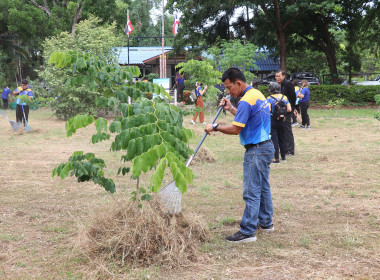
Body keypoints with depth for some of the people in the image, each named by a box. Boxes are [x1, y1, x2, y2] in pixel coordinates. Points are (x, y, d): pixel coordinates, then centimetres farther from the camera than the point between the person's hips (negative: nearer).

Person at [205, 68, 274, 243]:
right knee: (263, 187, 18)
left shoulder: (246, 101, -19)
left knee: (252, 192, -7)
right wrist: (230, 109, 18)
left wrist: (215, 127, -9)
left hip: (256, 151, -10)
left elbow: (235, 129, -20)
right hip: (266, 146, 10)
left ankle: (248, 232, -3)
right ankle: (266, 223, 29)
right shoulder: (258, 94, 12)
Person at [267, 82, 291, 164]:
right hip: (282, 121, 5)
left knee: (274, 139, -2)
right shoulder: (284, 97, 4)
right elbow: (289, 109, 0)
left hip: (272, 121, -4)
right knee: (282, 139, 16)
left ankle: (276, 158, -3)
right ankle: (283, 156, 26)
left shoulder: (269, 98, -9)